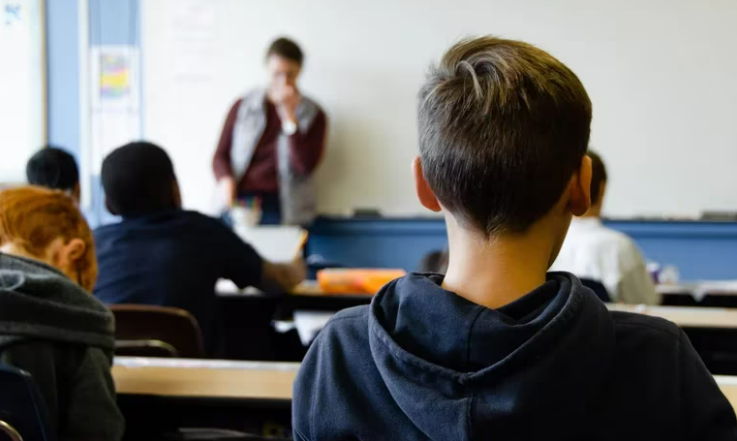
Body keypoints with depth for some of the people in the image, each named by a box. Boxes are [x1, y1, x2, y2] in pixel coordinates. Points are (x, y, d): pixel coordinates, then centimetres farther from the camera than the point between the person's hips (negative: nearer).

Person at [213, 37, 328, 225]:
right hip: (239, 201, 1)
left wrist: (289, 116, -8)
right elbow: (220, 155, 14)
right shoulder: (243, 107, 13)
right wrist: (225, 180, -8)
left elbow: (305, 166, -4)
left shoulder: (313, 115, 9)